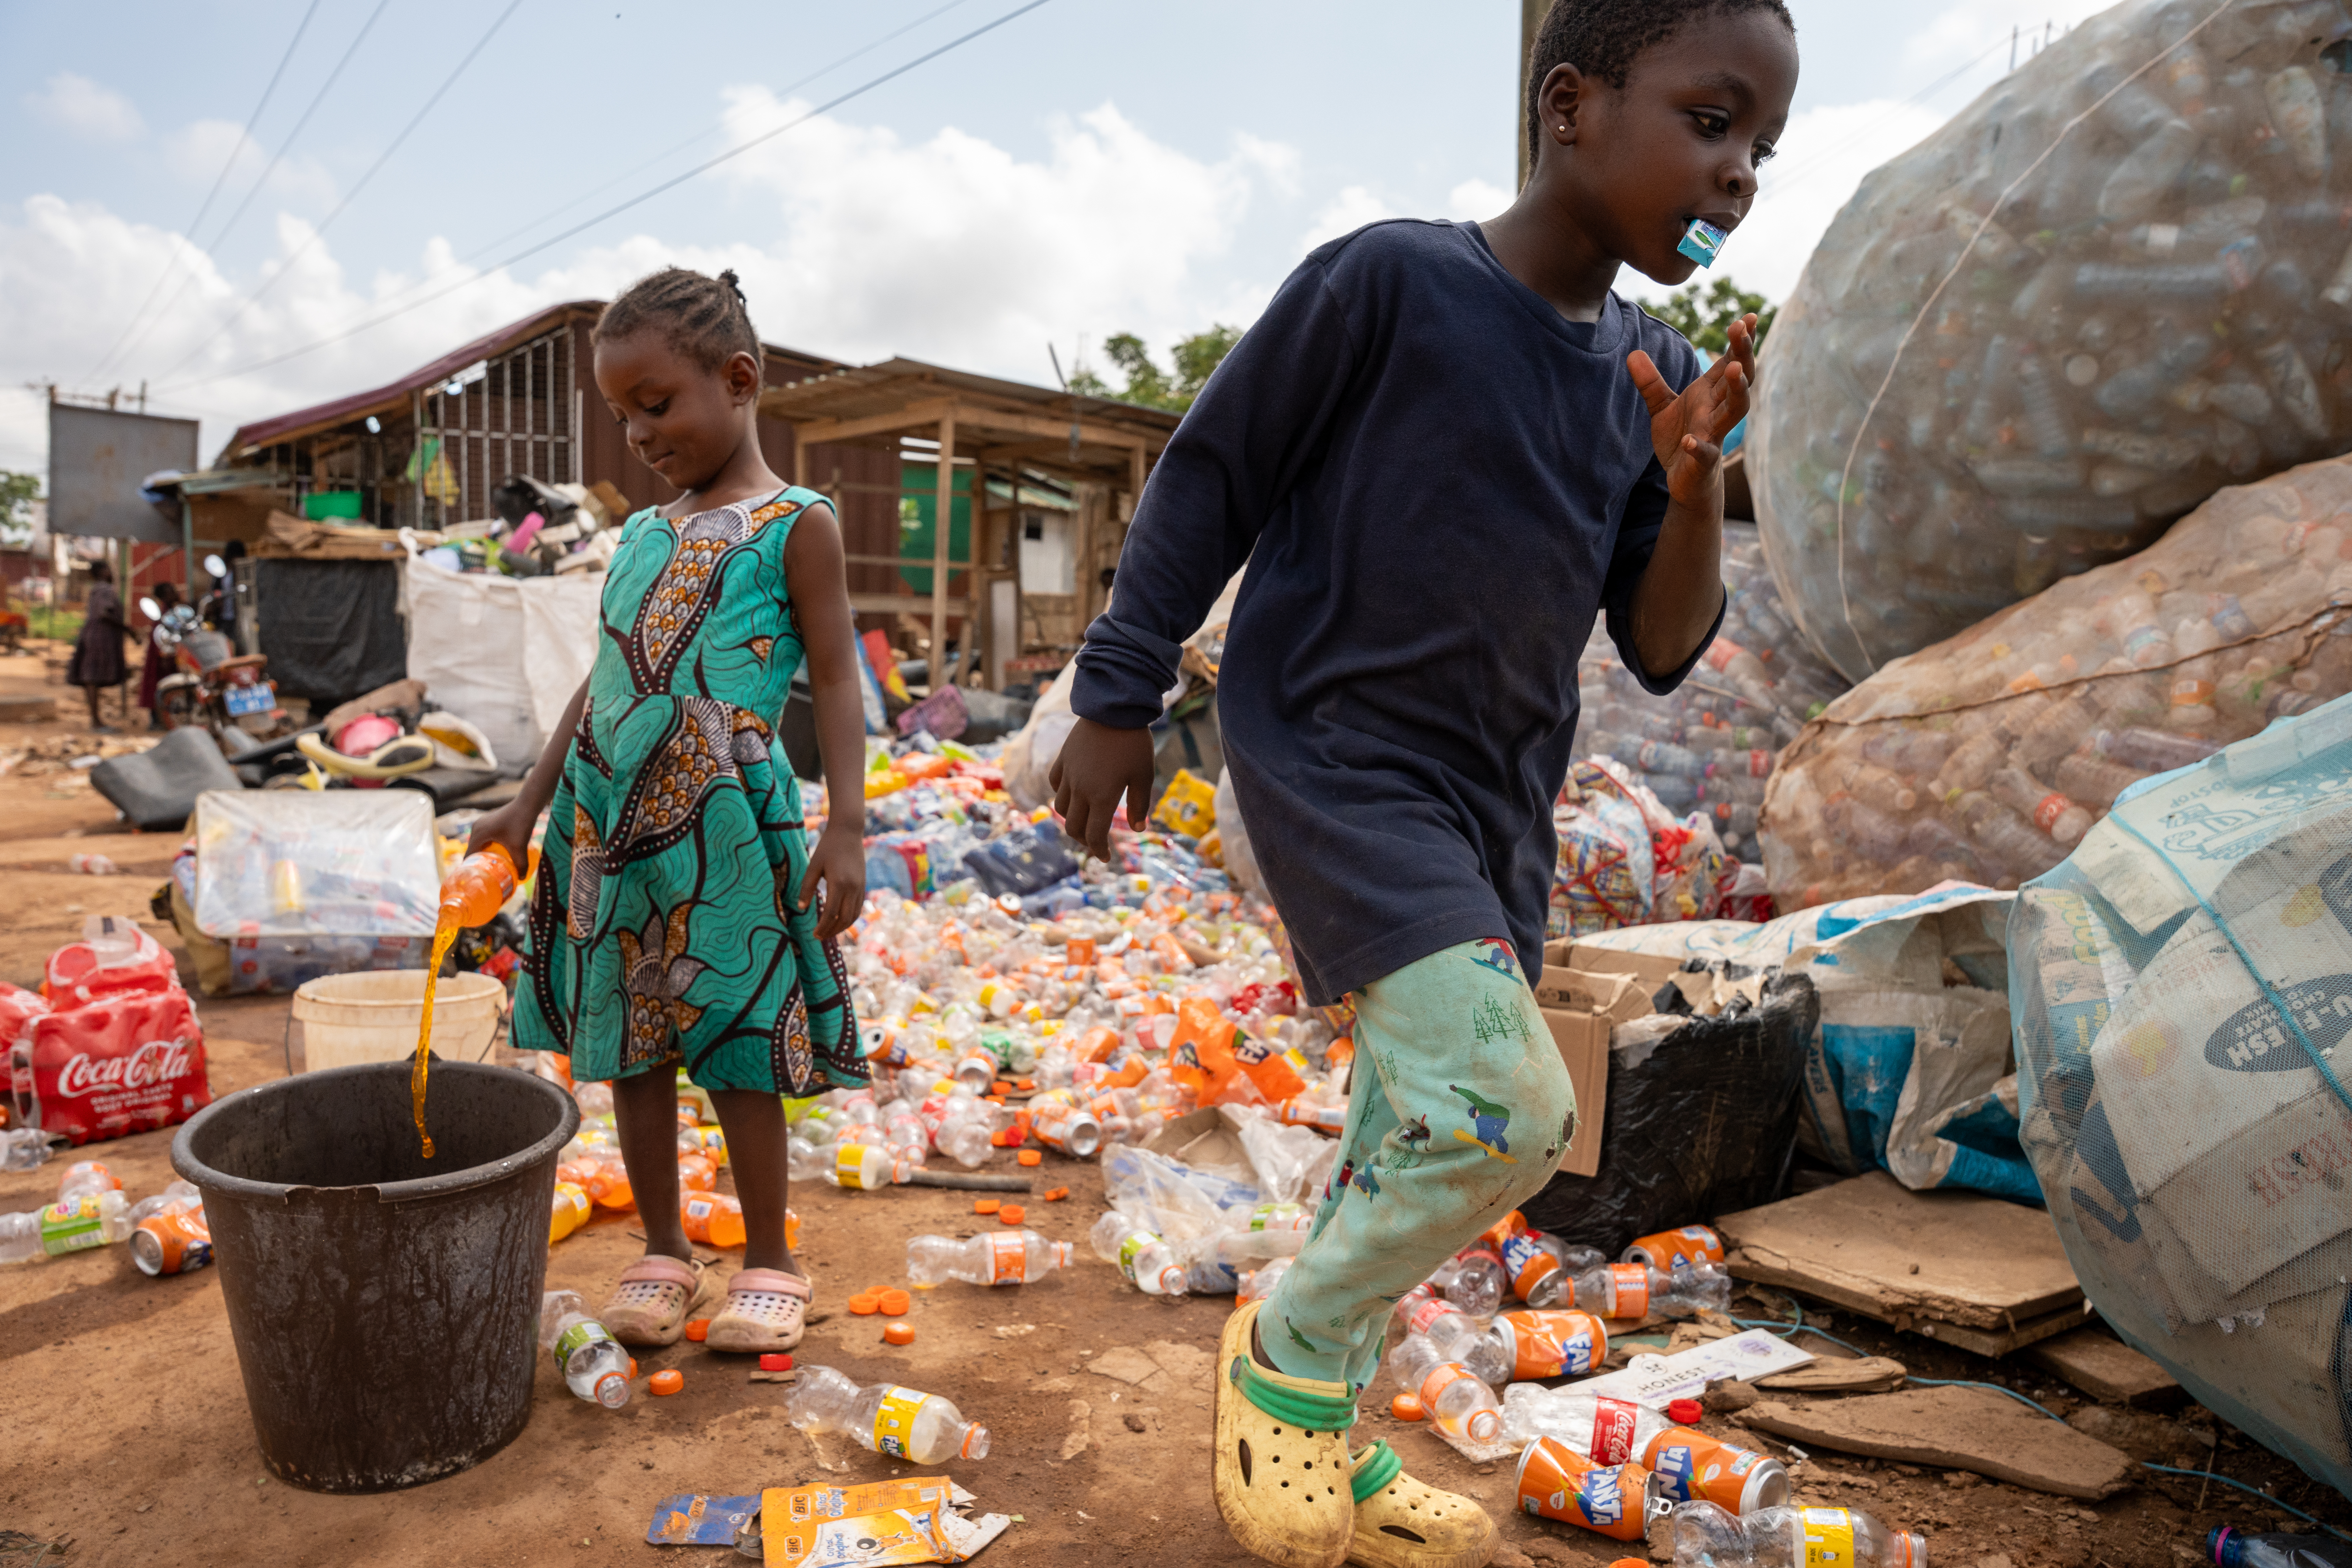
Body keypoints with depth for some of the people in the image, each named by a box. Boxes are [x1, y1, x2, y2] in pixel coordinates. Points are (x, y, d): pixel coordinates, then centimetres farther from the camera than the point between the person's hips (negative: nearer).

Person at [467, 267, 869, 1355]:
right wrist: (528, 806, 21)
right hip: (609, 819, 6)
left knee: (736, 1049, 1)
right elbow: (600, 681, 21)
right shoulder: (641, 535, 16)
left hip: (722, 824, -6)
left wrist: (846, 826, -15)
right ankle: (662, 1252, 27)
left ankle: (768, 1261, 19)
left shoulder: (795, 526, -2)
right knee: (628, 1045, 11)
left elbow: (835, 682, -7)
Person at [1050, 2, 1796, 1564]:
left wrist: (1696, 487, -13)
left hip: (1499, 801, 7)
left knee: (1418, 1136, 13)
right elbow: (1211, 478, -5)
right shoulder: (1388, 280, -11)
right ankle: (1284, 1348, 7)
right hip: (1331, 752, -7)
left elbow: (1663, 652, 5)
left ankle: (1333, 1439, 34)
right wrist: (1118, 699, -3)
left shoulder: (1654, 375, 6)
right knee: (1507, 1106, -20)